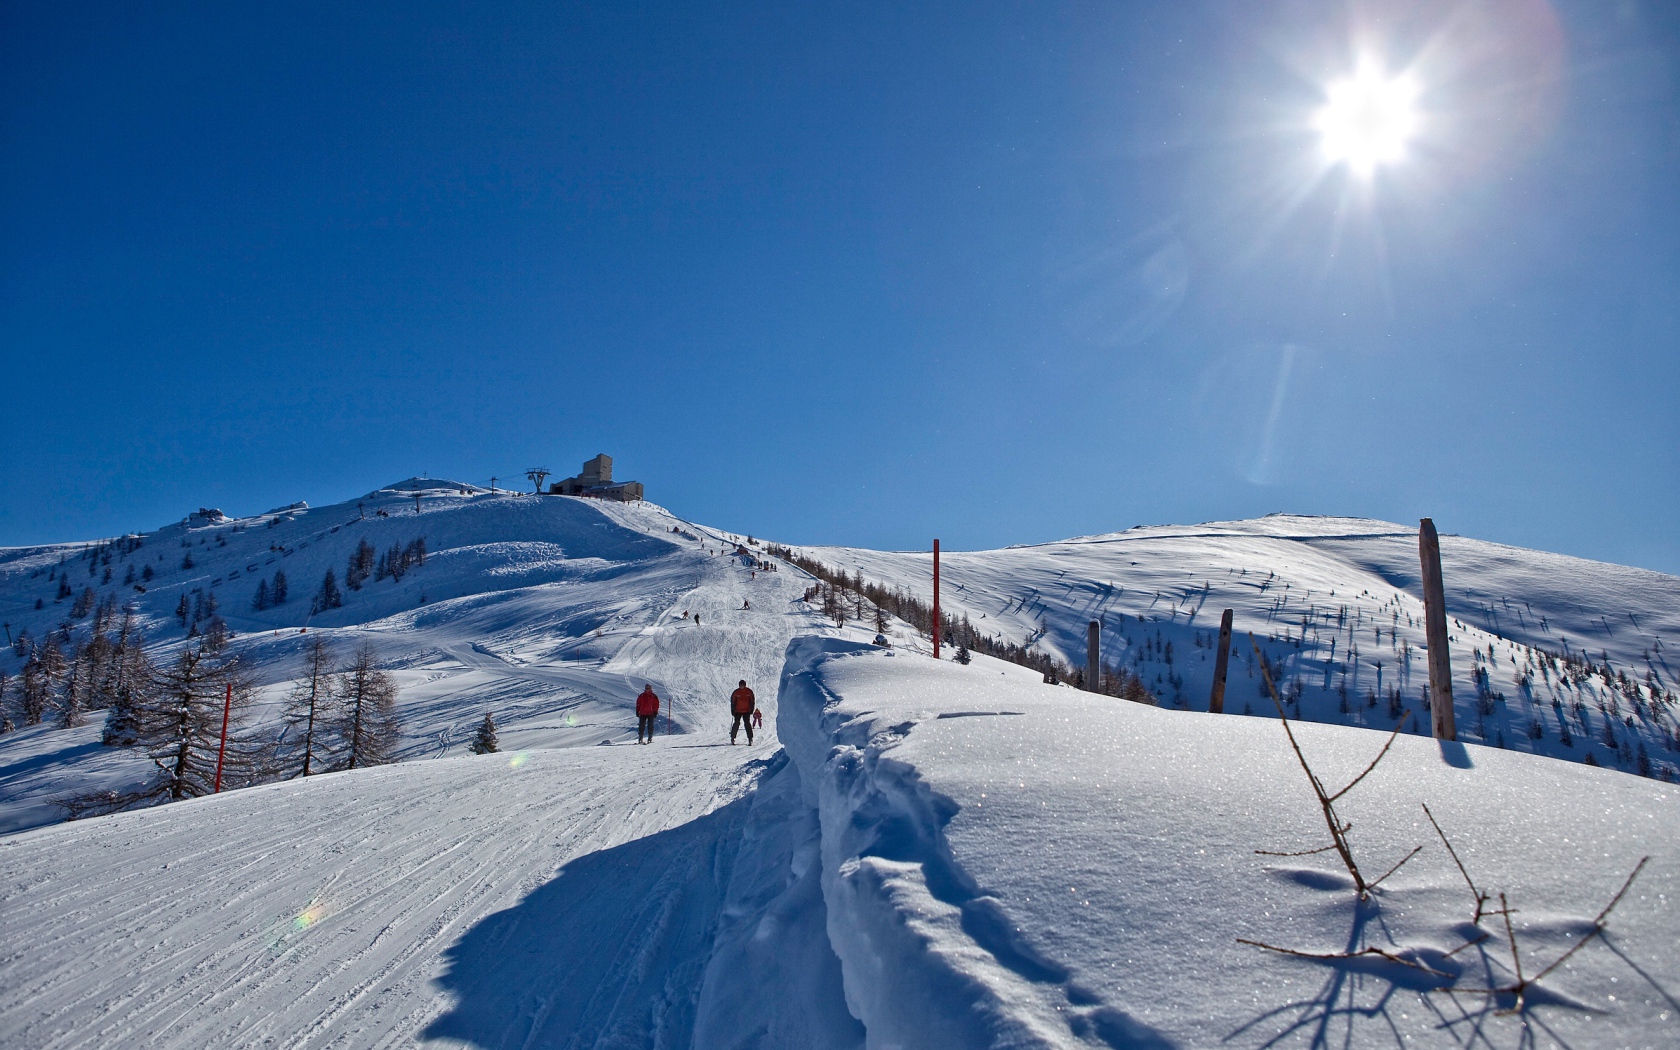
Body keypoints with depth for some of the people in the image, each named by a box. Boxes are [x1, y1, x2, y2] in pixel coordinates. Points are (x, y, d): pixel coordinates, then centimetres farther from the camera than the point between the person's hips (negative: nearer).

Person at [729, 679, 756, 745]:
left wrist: (751, 710, 0)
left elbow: (752, 701, 6)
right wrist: (733, 711, -1)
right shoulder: (736, 692, -3)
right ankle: (732, 738, 4)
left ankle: (750, 739, -2)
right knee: (736, 724, -5)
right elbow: (732, 701, 3)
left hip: (746, 711, 0)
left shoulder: (749, 692, 0)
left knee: (747, 724, -5)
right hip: (738, 711, 0)